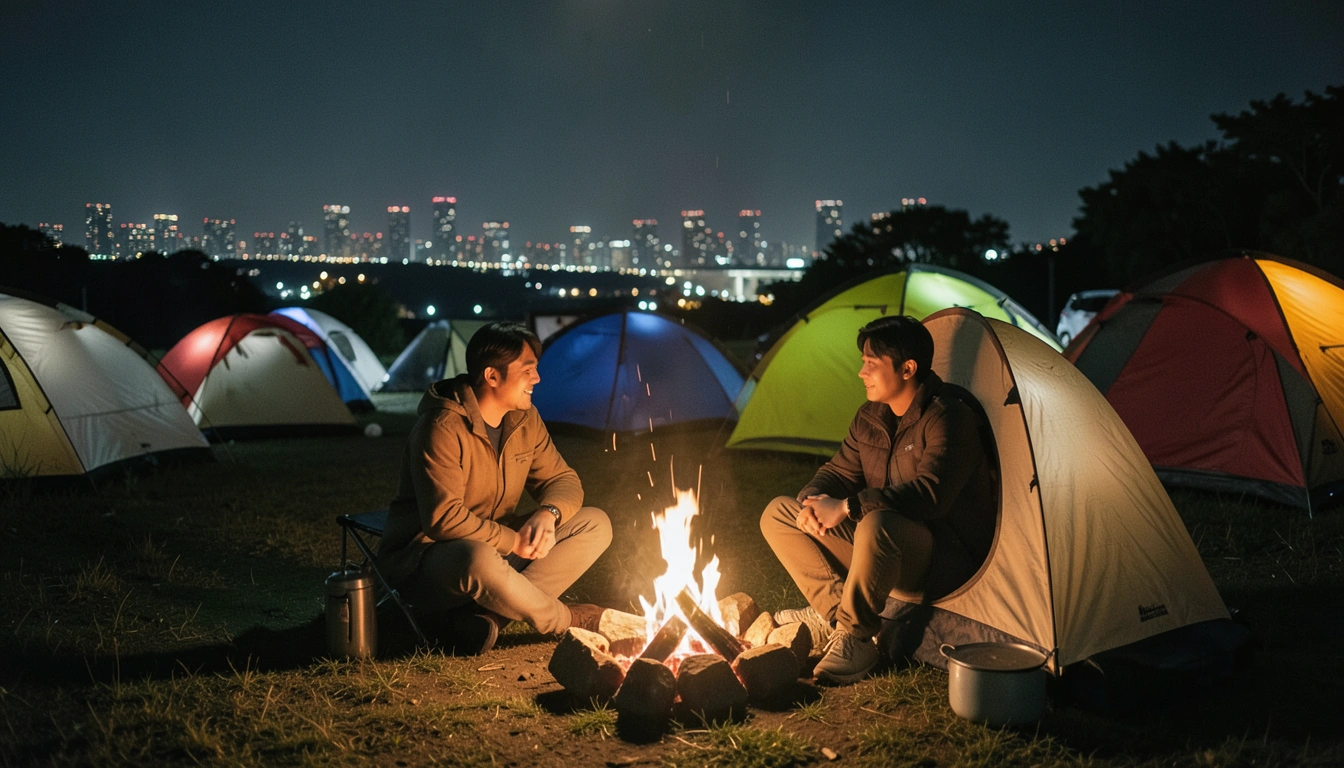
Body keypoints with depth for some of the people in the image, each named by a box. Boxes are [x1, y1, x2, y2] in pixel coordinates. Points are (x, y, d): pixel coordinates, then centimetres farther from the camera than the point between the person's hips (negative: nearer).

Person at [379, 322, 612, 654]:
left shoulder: (525, 419, 2)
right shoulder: (443, 427, -23)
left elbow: (563, 480, 7)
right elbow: (444, 518, -29)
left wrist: (549, 513, -17)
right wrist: (513, 542, -23)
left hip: (496, 548, 8)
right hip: (425, 557, -8)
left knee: (596, 524, -5)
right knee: (479, 561, -44)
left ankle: (483, 616, -19)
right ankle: (564, 620, -12)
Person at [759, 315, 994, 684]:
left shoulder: (948, 419, -20)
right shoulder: (871, 417, 6)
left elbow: (929, 493, -33)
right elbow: (838, 472, 10)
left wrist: (845, 508, -33)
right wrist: (813, 502, -15)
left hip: (944, 558, -8)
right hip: (879, 545, 9)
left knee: (876, 524, -42)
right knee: (778, 513, 2)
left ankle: (855, 638, -20)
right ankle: (834, 610, -5)